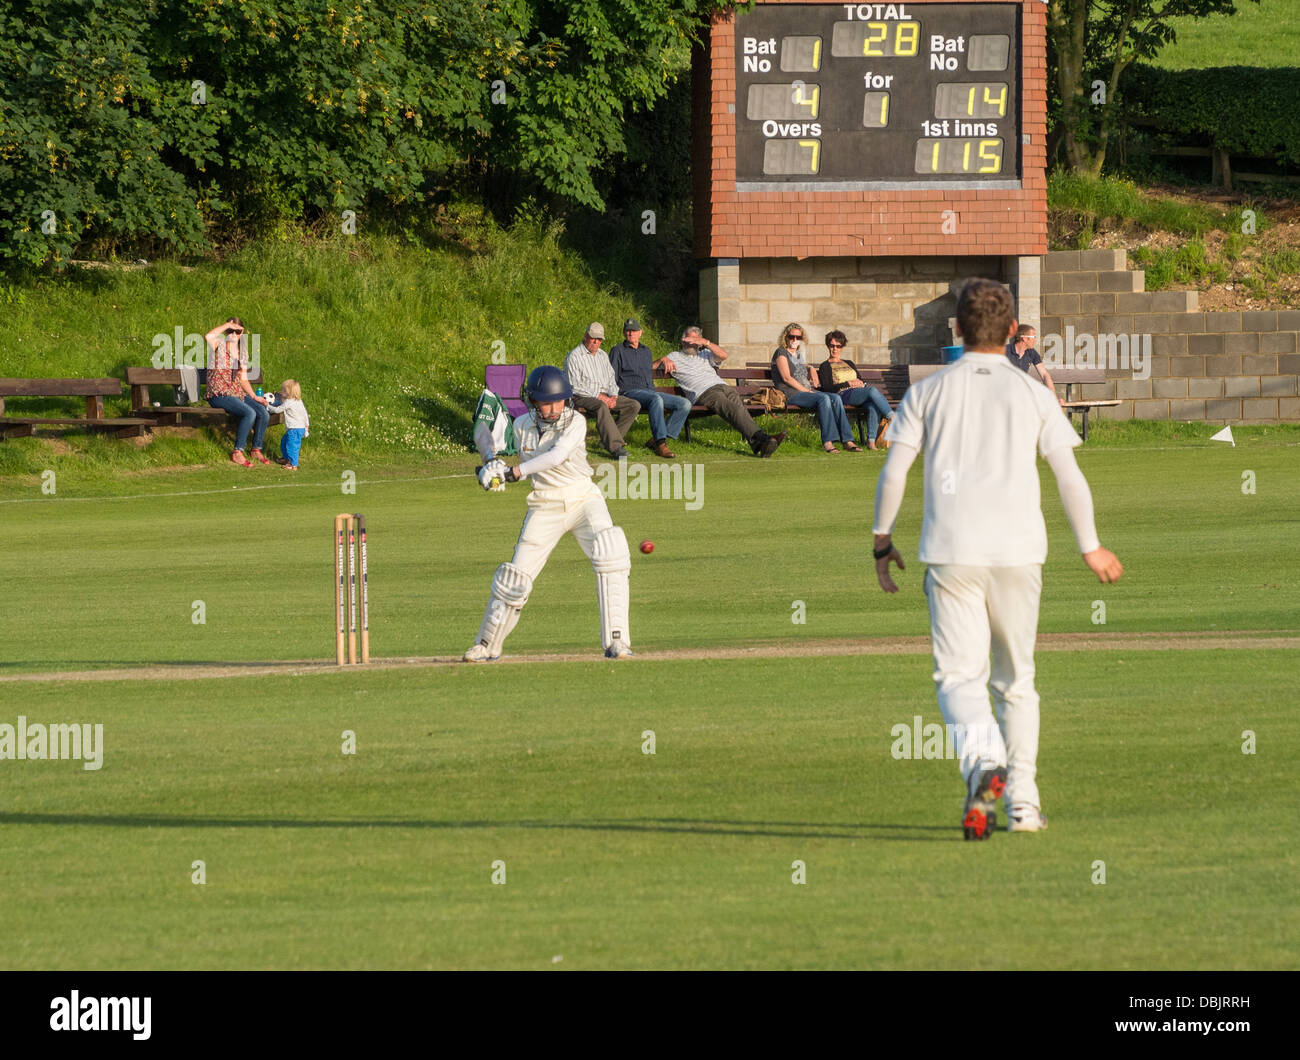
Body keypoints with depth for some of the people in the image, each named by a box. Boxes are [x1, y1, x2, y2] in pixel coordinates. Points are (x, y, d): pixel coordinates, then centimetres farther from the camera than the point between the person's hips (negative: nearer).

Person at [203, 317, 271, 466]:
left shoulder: (242, 354, 15)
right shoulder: (219, 345, -3)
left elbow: (243, 380, 16)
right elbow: (208, 336, -29)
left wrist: (254, 396, 2)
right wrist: (227, 325, -18)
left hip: (238, 394, 7)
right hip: (219, 395, -7)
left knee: (264, 413, -13)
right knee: (250, 413, -28)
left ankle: (256, 450, 5)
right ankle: (237, 453, -21)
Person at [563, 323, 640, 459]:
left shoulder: (602, 355, 19)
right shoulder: (574, 356, -6)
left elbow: (611, 379, 21)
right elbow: (574, 386, -13)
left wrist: (613, 396, -1)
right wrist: (598, 396, -18)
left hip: (604, 396, 8)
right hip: (582, 397, -8)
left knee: (634, 406, -10)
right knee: (602, 407, -39)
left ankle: (608, 439, -13)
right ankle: (616, 447, -46)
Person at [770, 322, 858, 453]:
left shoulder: (799, 355, 26)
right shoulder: (781, 353, 2)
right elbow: (787, 378, -9)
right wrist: (806, 391, -13)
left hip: (806, 391, 7)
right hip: (790, 393, -7)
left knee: (836, 398, -18)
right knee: (823, 398, -31)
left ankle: (847, 441, -26)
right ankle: (827, 441, -38)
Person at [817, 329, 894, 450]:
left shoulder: (849, 364, 31)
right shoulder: (825, 366, 14)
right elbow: (827, 388, 0)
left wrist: (861, 383, 1)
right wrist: (848, 383, -4)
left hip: (859, 392, 5)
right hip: (844, 395, -5)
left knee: (873, 406, -33)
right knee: (873, 390, -33)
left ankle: (872, 441, -42)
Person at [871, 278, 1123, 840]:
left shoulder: (927, 392, 6)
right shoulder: (1032, 394, 6)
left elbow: (893, 470, 1)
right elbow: (1069, 477, 5)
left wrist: (882, 540, 11)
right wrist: (1090, 548, 16)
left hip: (951, 554, -1)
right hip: (1018, 552, 1)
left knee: (959, 675, -4)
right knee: (1016, 679, 15)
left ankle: (983, 765, -33)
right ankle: (1022, 800, 13)